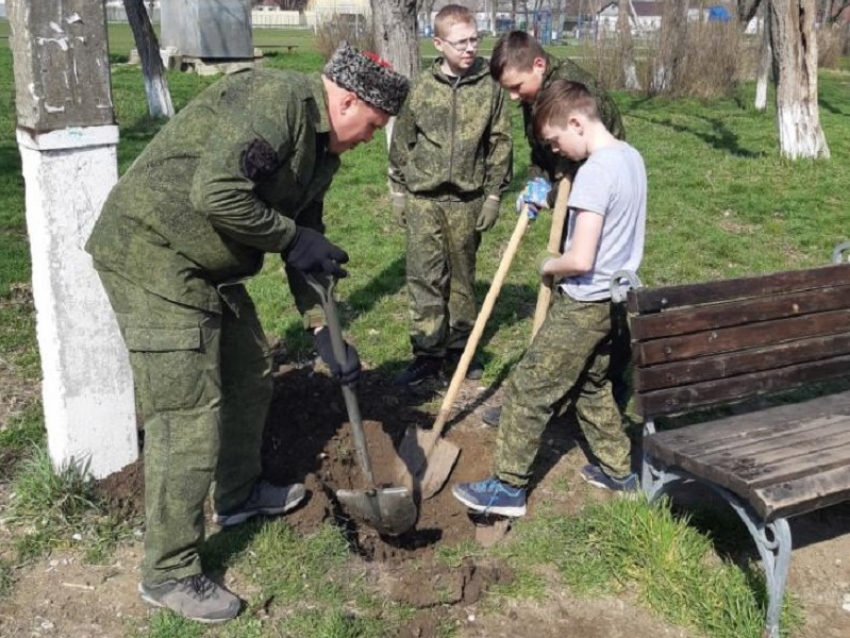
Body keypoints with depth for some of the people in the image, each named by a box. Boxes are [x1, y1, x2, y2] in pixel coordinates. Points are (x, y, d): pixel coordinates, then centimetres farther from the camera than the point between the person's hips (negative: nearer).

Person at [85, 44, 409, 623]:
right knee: (188, 413, -8)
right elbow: (216, 192, -31)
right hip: (152, 255, -10)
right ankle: (168, 574, 7)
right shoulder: (276, 98, -20)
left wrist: (324, 331, 8)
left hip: (209, 265, 10)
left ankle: (238, 495, 41)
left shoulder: (322, 149, 11)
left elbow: (305, 238, 14)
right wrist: (292, 239, -17)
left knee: (251, 371, 20)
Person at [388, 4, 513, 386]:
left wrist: (493, 196, -1)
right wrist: (399, 191, 8)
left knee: (462, 276, 10)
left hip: (467, 200, 0)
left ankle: (459, 347, 24)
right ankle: (427, 353, 6)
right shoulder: (421, 87, 1)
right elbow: (402, 143, 8)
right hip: (423, 198, 0)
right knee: (424, 276, -2)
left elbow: (500, 144, 2)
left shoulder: (490, 87, -2)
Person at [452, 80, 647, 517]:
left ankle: (508, 488, 10)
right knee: (592, 385, 24)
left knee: (528, 390, 1)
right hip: (614, 299, 9)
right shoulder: (631, 157, 6)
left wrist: (548, 265, -7)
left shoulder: (594, 172, -23)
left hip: (585, 304, -9)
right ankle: (617, 469, 35)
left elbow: (580, 260, -27)